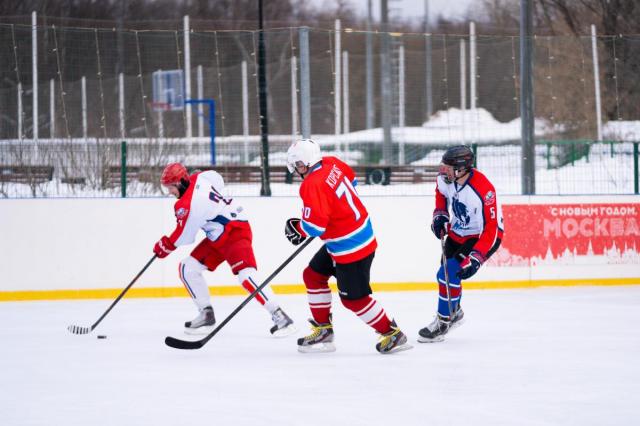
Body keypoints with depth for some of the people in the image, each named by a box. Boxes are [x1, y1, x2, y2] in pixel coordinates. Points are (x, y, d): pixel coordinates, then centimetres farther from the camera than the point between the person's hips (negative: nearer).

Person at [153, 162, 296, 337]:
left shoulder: (189, 204, -25)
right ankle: (206, 315, 13)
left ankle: (280, 317, -29)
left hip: (236, 232, -11)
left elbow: (183, 237, -14)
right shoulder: (197, 179, -1)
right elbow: (216, 178, 22)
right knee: (188, 268, 7)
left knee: (245, 274, -28)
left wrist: (165, 245, 7)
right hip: (217, 237, 11)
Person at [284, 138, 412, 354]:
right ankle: (323, 330, 24)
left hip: (350, 246, -10)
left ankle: (392, 334, 9)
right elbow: (351, 179, 22)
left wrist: (296, 228, -7)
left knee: (353, 298, -1)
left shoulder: (312, 185, -26)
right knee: (313, 275, 18)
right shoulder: (332, 164, 0)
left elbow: (315, 225, -28)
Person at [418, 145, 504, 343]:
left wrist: (475, 258, -37)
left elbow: (490, 230, -32)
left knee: (450, 273, -19)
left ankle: (443, 322, -4)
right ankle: (454, 313, 39)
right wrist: (440, 215, -1)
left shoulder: (482, 191, -36)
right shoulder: (446, 178, -15)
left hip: (483, 236, -8)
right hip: (458, 232, 8)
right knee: (445, 274, 12)